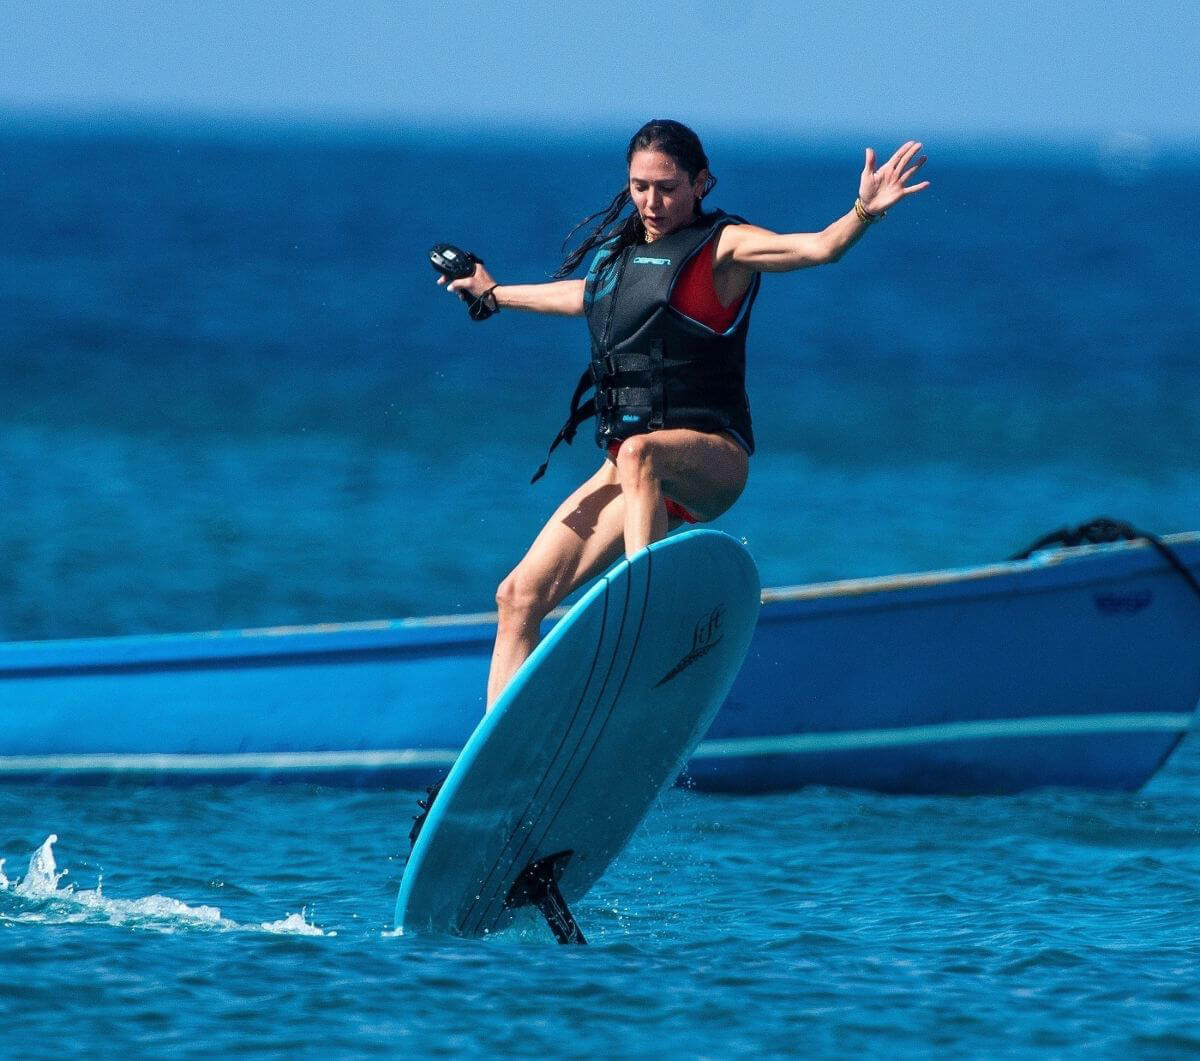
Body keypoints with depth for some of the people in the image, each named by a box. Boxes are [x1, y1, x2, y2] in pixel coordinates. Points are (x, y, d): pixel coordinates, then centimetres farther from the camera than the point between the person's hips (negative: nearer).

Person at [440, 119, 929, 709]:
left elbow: (819, 247, -21)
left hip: (710, 461, -7)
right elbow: (586, 296, 39)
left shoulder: (724, 247, -4)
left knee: (640, 454, -42)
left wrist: (863, 213, -42)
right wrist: (494, 295, 55)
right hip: (630, 469, 7)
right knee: (520, 596, 0)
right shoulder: (621, 251, 16)